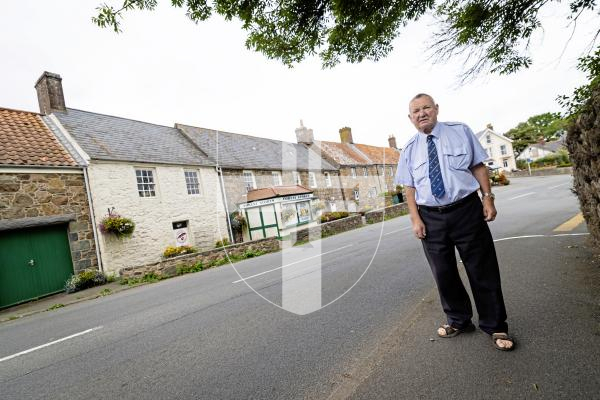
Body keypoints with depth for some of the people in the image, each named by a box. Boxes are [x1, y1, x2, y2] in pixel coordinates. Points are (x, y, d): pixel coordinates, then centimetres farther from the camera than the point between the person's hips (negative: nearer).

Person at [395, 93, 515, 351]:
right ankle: (458, 320, 35)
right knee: (443, 274, 12)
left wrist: (488, 198, -5)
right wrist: (416, 219, -6)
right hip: (431, 217, 2)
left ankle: (495, 326, 29)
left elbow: (478, 166, 4)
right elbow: (409, 188, 2)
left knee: (482, 270, 7)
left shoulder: (460, 131, 4)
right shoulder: (409, 150, 5)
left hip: (467, 210, -1)